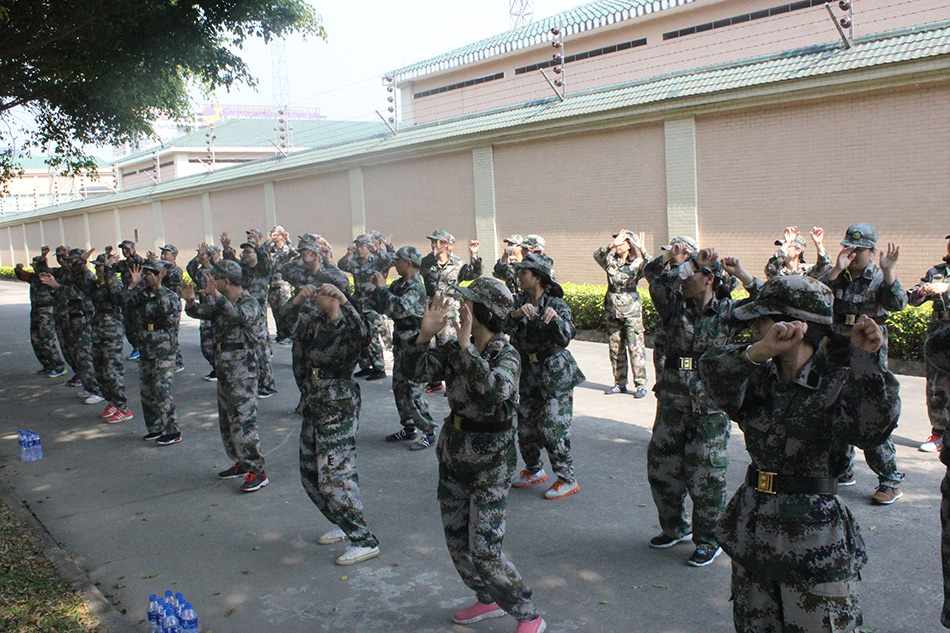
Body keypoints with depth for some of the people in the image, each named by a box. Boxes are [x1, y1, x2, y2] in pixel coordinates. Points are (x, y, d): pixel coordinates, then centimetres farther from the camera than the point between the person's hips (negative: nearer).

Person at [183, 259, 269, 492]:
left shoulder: (250, 303, -13)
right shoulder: (221, 304, 13)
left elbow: (239, 316, -34)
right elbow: (199, 312, 6)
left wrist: (215, 295, -45)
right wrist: (190, 301, -16)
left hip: (243, 374, -9)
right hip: (223, 371, 9)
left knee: (243, 422, -10)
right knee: (226, 421, 16)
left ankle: (257, 471, -4)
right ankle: (241, 463, 28)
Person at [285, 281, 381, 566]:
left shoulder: (347, 327, -16)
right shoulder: (315, 323, 8)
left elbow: (361, 332, -37)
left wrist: (343, 301, -47)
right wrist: (298, 301, -18)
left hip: (340, 411, -9)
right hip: (314, 405, 9)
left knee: (334, 477, -9)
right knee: (310, 474, 17)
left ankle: (365, 542, 1)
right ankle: (344, 525, 35)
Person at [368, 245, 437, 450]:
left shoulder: (416, 288, -18)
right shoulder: (399, 284, 10)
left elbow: (399, 308, -33)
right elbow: (381, 306, 15)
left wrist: (381, 287, -25)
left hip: (412, 344, -10)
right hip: (400, 342, 10)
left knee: (412, 391, -7)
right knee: (399, 387, 15)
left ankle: (429, 433, 3)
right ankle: (408, 429, 27)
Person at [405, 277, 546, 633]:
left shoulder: (507, 356, -18)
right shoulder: (456, 349, 1)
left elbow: (493, 391, -38)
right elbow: (420, 371, -7)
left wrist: (466, 346, -39)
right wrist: (426, 333, -20)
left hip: (490, 463, -7)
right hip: (453, 452, 7)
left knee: (484, 553, -6)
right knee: (455, 539, 18)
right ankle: (487, 600, 40)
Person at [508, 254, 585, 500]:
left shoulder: (557, 304, -11)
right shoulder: (518, 301, 2)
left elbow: (565, 338, -24)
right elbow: (503, 326, -15)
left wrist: (555, 318, -43)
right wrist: (516, 314, -36)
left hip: (555, 375, -5)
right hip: (528, 375, 5)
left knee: (552, 427, -8)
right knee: (525, 426, 11)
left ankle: (567, 480, 6)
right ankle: (534, 470, 34)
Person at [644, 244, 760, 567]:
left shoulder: (727, 311, -1)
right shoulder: (675, 305, 5)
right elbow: (652, 274, -6)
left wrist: (742, 275, -16)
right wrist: (669, 256, -20)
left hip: (710, 403, -4)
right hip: (673, 398, 4)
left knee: (706, 473, 1)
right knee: (661, 465, 12)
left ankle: (708, 541, 17)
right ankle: (675, 527, 33)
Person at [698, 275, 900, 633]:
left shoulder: (838, 385, -9)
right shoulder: (761, 379, 5)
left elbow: (872, 427, -28)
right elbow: (716, 378, -15)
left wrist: (866, 360, -39)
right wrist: (759, 352, -32)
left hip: (815, 547, -5)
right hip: (753, 535, 5)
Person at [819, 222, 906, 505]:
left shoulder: (879, 278, -4)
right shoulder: (839, 277, 6)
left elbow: (897, 304, -21)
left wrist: (888, 271, -30)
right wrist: (836, 270, -19)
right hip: (838, 354, 5)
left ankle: (891, 480, 3)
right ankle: (843, 470, 27)